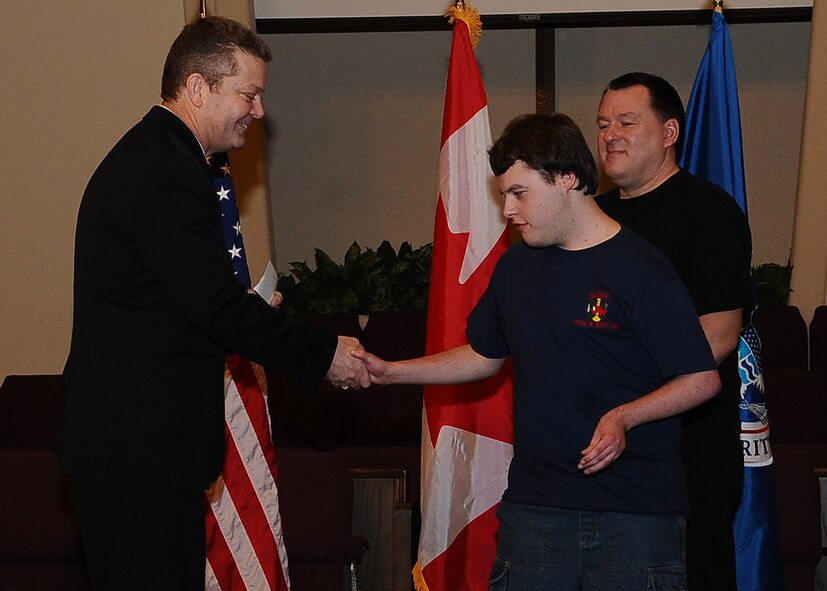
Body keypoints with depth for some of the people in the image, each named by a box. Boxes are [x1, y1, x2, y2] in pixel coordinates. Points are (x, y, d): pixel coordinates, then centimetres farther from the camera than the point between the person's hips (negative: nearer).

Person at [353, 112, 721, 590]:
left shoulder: (640, 269, -10)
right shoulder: (517, 267, 11)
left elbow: (702, 380, -10)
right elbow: (483, 356, 23)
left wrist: (624, 417, -23)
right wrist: (389, 372, 14)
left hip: (638, 512, -5)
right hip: (535, 505, 5)